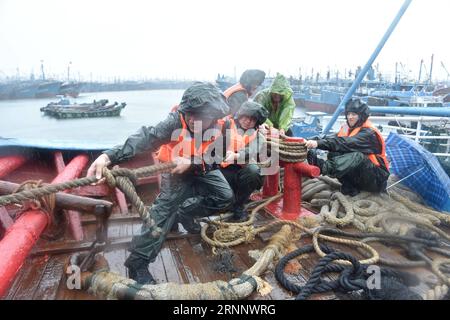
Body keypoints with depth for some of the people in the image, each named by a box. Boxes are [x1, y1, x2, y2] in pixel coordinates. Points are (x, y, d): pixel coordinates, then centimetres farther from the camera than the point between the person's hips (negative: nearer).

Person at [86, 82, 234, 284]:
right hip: (174, 168, -4)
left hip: (202, 167, 4)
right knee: (165, 207, -19)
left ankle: (184, 214, 21)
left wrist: (190, 163, -42)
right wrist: (110, 156, -65)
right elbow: (147, 137, -50)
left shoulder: (220, 127, -26)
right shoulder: (176, 121, -36)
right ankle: (137, 263, -13)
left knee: (225, 197, 2)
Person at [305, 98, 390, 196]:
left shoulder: (369, 133, -19)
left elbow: (346, 143, -36)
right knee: (333, 154, -16)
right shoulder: (347, 128, 4)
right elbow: (334, 138, -12)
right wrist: (313, 141, -31)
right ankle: (349, 187, -21)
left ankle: (322, 168, -49)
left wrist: (318, 143, -47)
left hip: (377, 179, -6)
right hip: (358, 177, 6)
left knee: (358, 157, -36)